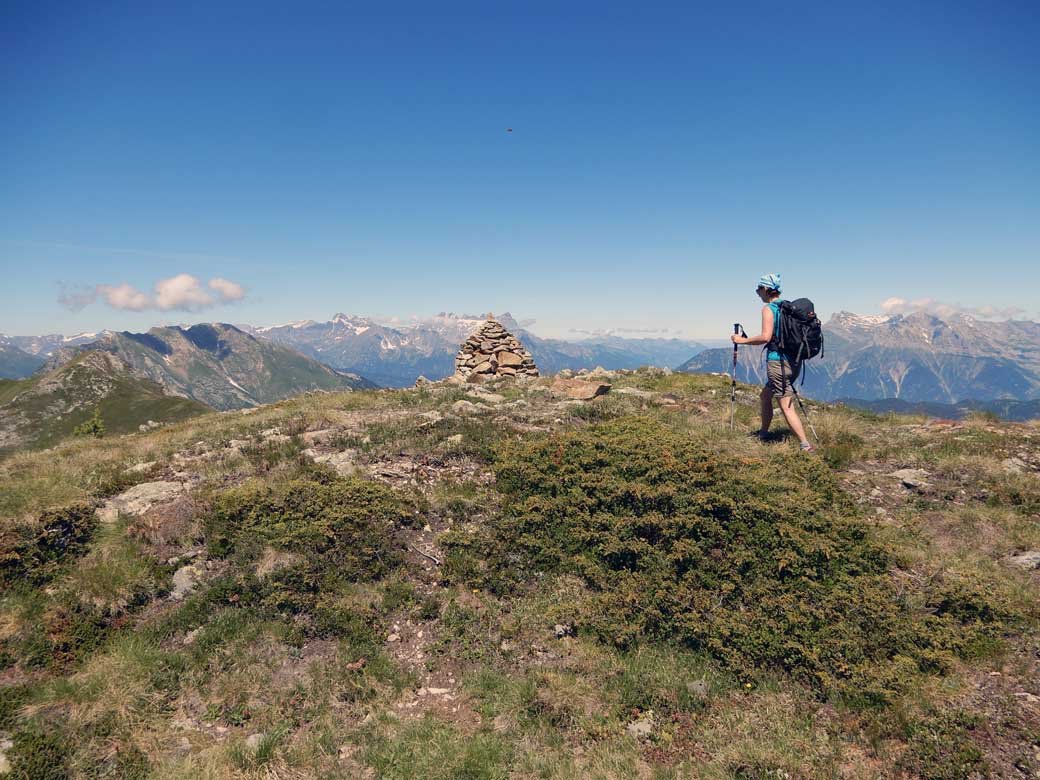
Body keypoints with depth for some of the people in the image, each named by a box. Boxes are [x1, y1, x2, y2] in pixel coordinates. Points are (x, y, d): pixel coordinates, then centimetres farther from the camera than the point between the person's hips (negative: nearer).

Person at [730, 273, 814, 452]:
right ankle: (763, 432, 35)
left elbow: (766, 337, -20)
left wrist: (743, 340, -10)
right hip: (795, 361, 9)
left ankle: (806, 445, -12)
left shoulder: (768, 308, -10)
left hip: (778, 362, -9)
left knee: (787, 407, -7)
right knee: (765, 395, 25)